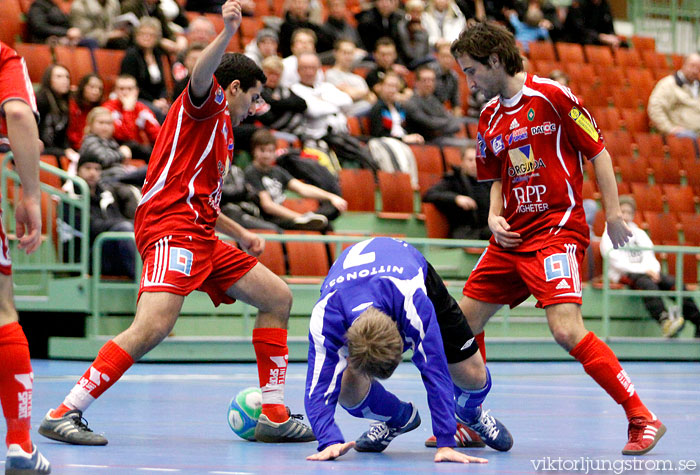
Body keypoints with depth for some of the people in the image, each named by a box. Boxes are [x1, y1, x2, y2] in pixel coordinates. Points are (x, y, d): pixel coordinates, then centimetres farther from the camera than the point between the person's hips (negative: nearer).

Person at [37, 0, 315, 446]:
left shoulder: (223, 129, 31)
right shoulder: (206, 102, 4)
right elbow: (201, 75, -22)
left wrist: (239, 233, 38)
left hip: (201, 240, 10)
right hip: (171, 229, -10)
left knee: (277, 297, 11)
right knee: (154, 325, -26)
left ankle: (275, 417, 10)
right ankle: (64, 413, -23)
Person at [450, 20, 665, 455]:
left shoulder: (552, 96, -9)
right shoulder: (490, 118, 12)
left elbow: (598, 151, -5)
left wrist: (613, 213, -8)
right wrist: (495, 216, 5)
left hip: (558, 229, -8)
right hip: (512, 237, 8)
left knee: (567, 329, -22)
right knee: (465, 320, 8)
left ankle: (642, 419, -15)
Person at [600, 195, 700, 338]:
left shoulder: (640, 234, 23)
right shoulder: (609, 236, 4)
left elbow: (649, 257, 14)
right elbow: (617, 262, -8)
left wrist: (653, 270, -11)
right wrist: (644, 270, -18)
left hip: (646, 272, 6)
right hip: (623, 275, -6)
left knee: (675, 283, -21)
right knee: (648, 284, -38)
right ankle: (664, 321, -59)